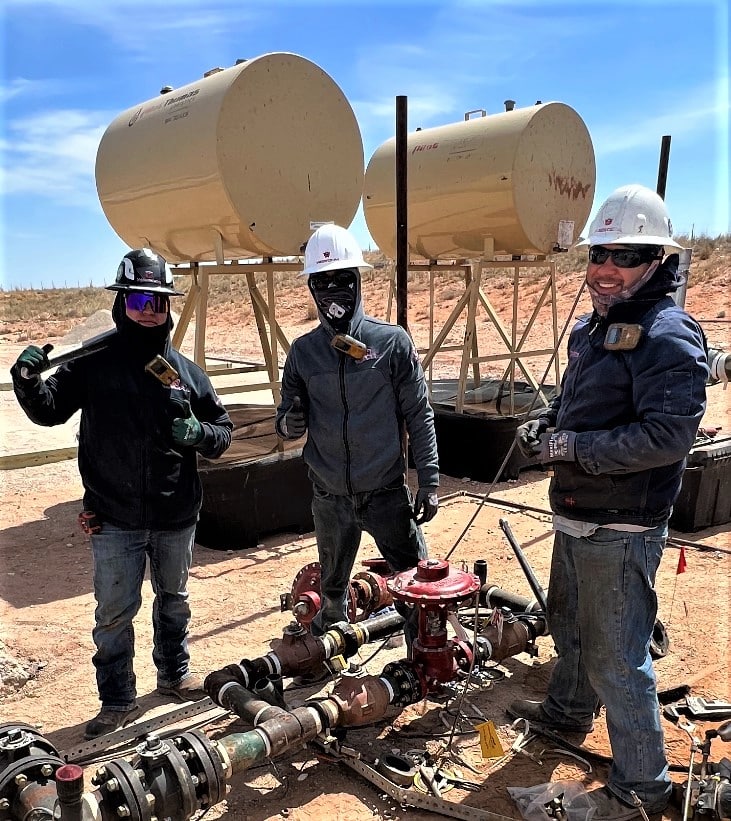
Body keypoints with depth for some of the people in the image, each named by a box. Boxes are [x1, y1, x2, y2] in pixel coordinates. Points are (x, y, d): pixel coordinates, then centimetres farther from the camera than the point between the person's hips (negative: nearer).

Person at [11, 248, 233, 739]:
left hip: (176, 517, 3)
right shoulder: (94, 364, -5)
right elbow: (48, 410, -5)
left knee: (174, 600, 20)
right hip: (114, 519, -2)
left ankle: (175, 674, 41)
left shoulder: (186, 371, 1)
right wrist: (28, 379, -24)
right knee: (115, 612, 6)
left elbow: (223, 430, 7)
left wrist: (199, 434, -15)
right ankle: (118, 701, 24)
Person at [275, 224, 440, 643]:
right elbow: (287, 421, 8)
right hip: (330, 498, 3)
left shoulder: (393, 342, -6)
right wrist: (289, 423, -16)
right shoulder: (303, 352, 3)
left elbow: (419, 417, -4)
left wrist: (430, 483, -7)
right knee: (332, 590, 19)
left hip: (387, 493, -3)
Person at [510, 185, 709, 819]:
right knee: (569, 624, 27)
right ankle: (568, 710, 52)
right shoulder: (592, 327, 10)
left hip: (620, 532, -9)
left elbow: (668, 434, -29)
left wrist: (574, 447, -24)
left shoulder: (668, 336, -19)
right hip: (576, 520, 9)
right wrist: (544, 426, 3)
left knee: (615, 660, 1)